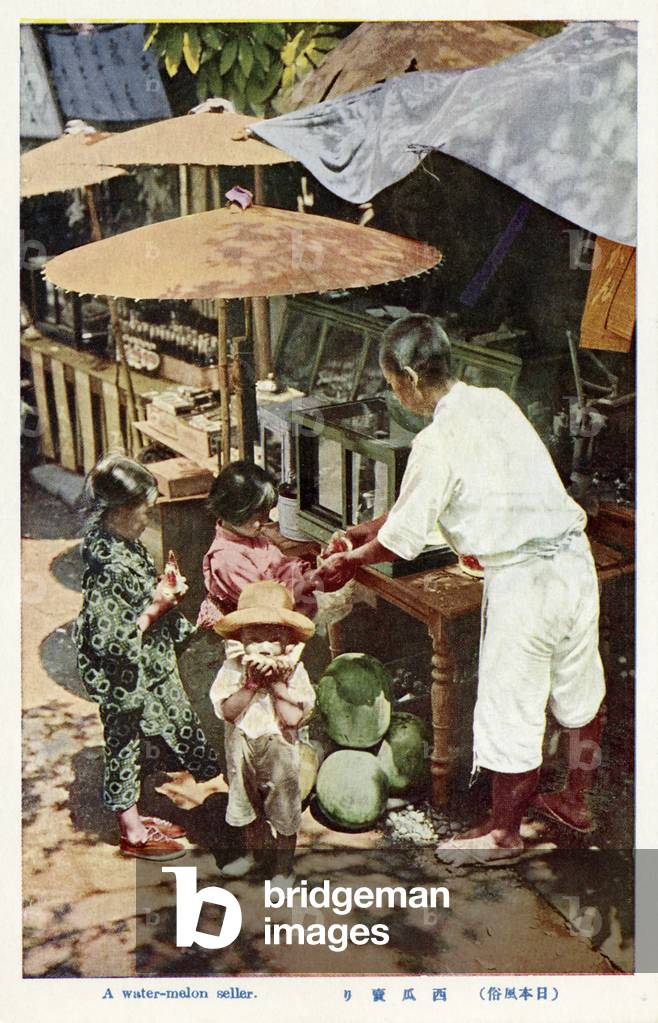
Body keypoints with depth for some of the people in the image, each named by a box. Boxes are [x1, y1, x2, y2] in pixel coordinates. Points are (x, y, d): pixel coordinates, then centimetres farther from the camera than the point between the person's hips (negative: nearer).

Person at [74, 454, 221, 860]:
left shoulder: (126, 545, -1)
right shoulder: (107, 568, -29)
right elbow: (110, 641, -28)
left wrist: (167, 594, -3)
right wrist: (155, 610, -22)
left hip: (150, 667, 9)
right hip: (124, 679, -9)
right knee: (124, 743, 10)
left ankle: (134, 817, 39)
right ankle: (133, 834, 27)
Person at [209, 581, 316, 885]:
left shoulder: (293, 671, -15)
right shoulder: (233, 669, -11)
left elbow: (293, 717, -23)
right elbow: (227, 711, -21)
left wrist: (276, 684, -25)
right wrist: (252, 683, -27)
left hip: (280, 754, -2)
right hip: (242, 750, 2)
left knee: (284, 812, 10)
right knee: (247, 804, 22)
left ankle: (283, 866, 30)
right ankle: (254, 852, 46)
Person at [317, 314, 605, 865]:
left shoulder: (438, 442, -15)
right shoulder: (494, 401, 9)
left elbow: (403, 538, -7)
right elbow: (426, 497, 17)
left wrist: (350, 561, 11)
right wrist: (364, 530, 20)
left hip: (522, 577, -9)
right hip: (575, 556, 9)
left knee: (510, 704, 8)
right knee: (578, 688, 22)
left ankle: (504, 830, 26)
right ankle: (576, 800, 41)